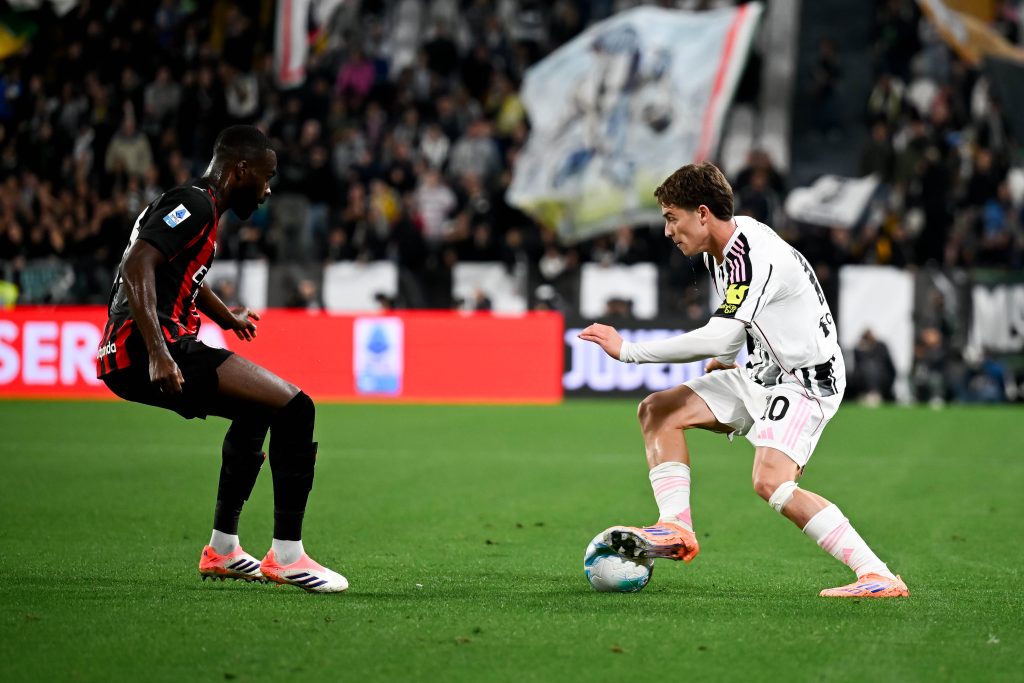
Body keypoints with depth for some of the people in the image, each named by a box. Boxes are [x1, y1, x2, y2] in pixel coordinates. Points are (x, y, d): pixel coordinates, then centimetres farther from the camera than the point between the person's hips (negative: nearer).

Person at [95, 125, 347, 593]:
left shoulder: (199, 206, 23)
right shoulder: (195, 204, -10)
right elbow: (138, 265, -25)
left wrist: (228, 318, 58)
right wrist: (158, 354, -33)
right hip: (142, 353, -11)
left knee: (256, 410, 31)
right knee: (293, 408, -16)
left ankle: (222, 549, 35)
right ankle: (286, 555, -13)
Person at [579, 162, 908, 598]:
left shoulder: (754, 257, -25)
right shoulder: (719, 248, 6)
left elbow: (720, 337, -35)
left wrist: (629, 351, -30)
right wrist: (722, 360, 15)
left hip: (807, 381, -10)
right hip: (763, 375, 10)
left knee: (770, 482, -29)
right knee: (657, 411, 3)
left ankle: (878, 576, -26)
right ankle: (677, 529, -7)